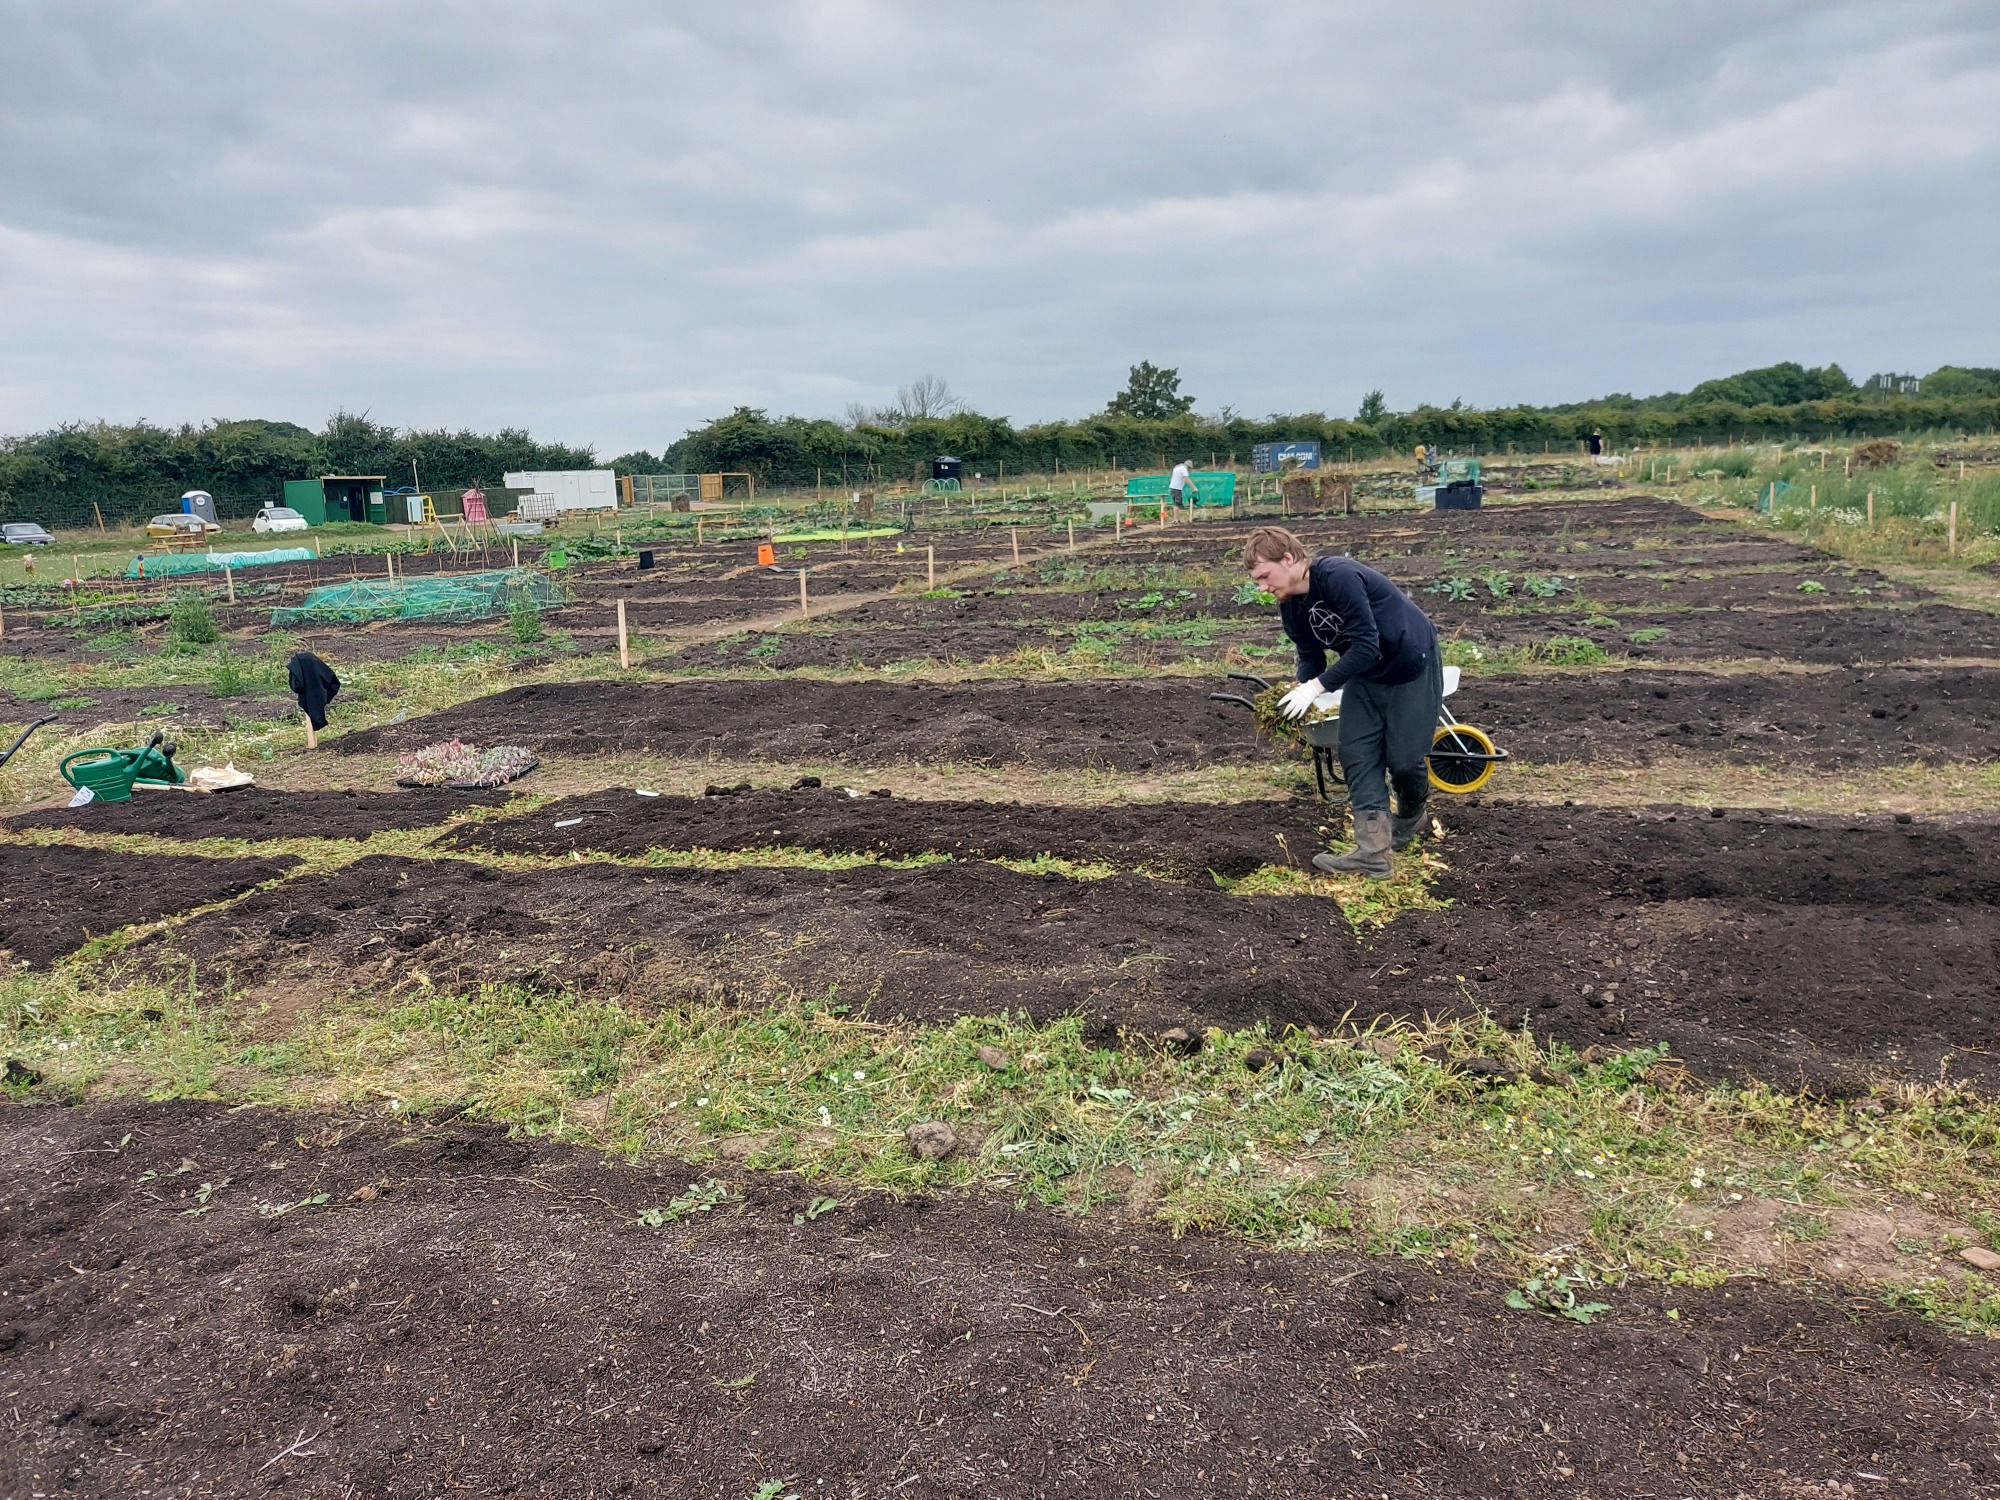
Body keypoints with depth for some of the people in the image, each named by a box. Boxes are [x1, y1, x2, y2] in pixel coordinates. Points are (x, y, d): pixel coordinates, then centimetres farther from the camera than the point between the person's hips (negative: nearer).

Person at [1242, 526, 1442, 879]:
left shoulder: (1339, 576, -32)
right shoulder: (1290, 606, -5)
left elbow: (1366, 645, -33)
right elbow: (1311, 657, 3)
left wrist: (1316, 686, -32)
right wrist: (1298, 694, -15)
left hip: (1412, 665, -7)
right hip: (1365, 674, 7)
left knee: (1404, 758, -2)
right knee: (1356, 754, -5)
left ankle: (1410, 816, 31)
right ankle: (1373, 851, -7)